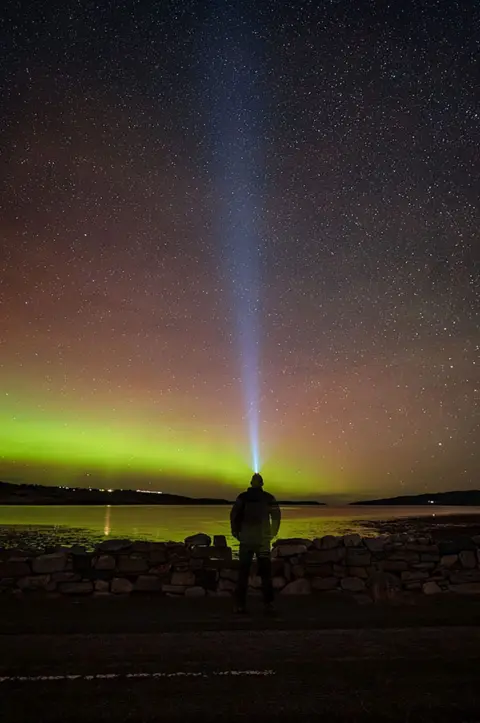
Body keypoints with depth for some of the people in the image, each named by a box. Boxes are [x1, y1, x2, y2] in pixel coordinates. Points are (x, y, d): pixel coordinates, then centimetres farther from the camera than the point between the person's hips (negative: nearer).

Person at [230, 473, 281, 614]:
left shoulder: (242, 497, 0)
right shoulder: (269, 498, 1)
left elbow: (234, 515, -5)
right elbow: (276, 516, -3)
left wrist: (236, 533, 7)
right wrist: (272, 533, 9)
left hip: (246, 539, 0)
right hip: (263, 539, 0)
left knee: (243, 572, 7)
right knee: (265, 572, 9)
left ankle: (241, 604, 6)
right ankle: (268, 604, 6)